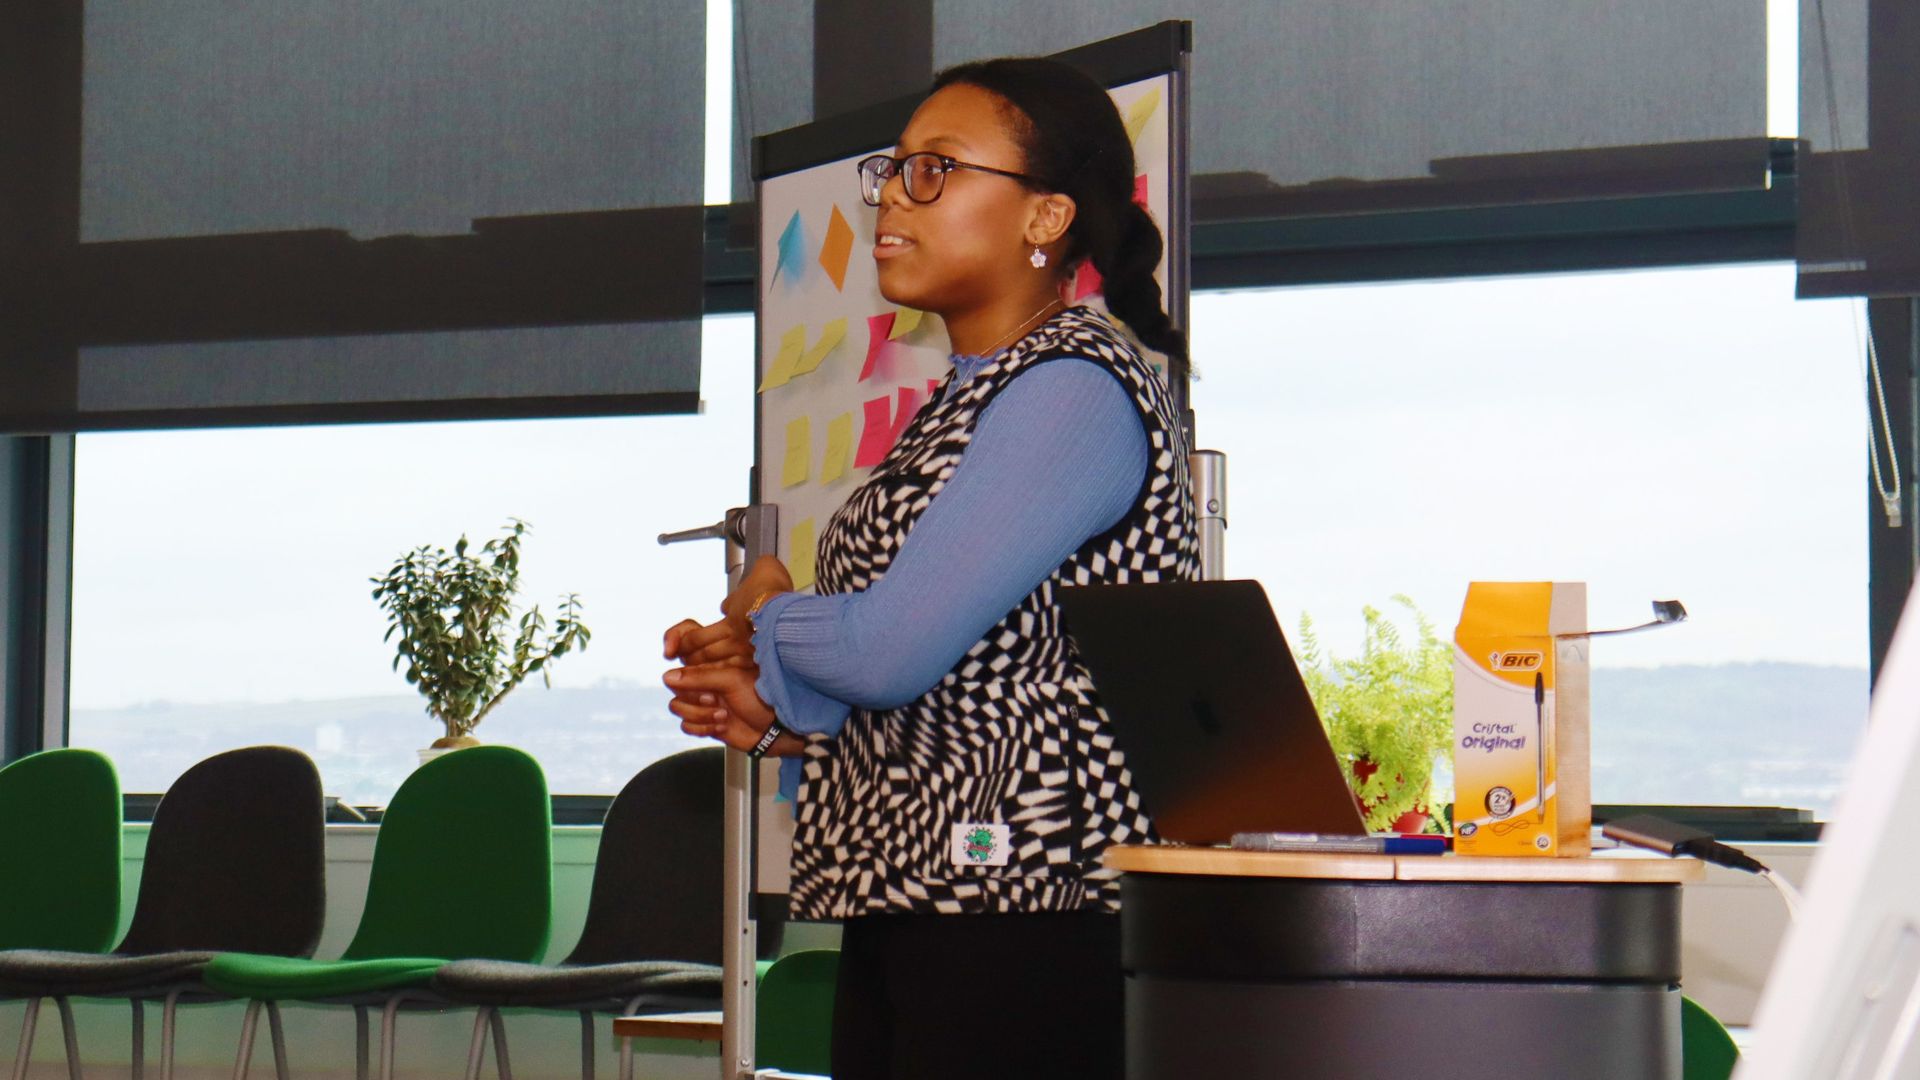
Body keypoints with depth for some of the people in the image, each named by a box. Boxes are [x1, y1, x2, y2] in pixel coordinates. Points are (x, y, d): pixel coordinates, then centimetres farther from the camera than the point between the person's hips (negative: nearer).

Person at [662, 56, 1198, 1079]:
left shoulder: (1076, 390, -11)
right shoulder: (962, 402, 19)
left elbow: (893, 650, -18)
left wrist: (764, 617, 2)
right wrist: (779, 712, 5)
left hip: (1018, 916, -9)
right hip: (898, 910, 9)